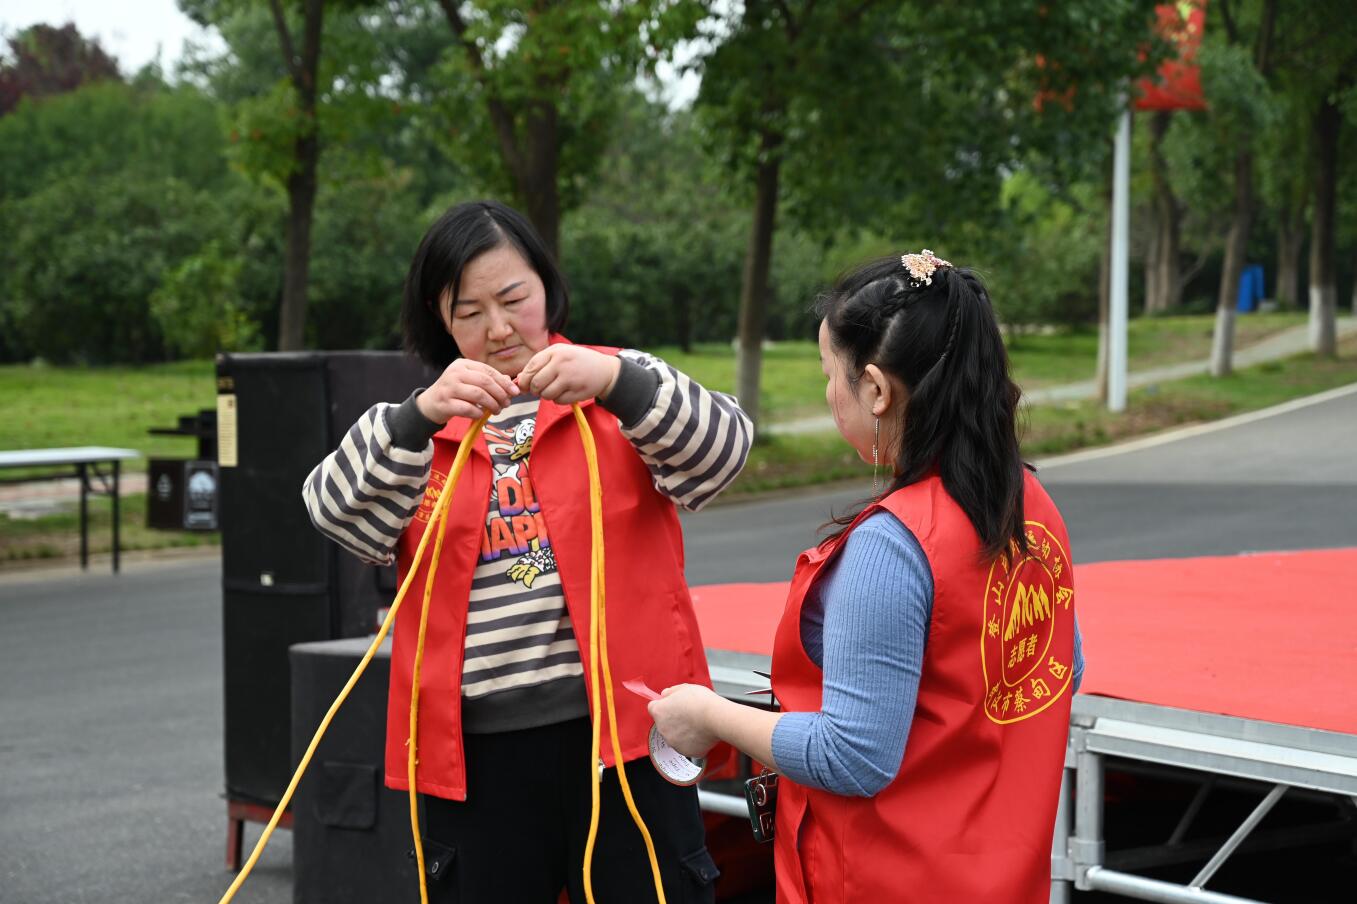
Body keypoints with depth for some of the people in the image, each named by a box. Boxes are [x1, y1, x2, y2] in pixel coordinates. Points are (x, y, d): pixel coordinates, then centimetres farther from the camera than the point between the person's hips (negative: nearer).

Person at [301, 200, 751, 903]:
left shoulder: (623, 388, 8)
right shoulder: (416, 425, 12)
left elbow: (721, 450, -8)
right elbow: (339, 513, -4)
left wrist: (617, 381, -25)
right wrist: (421, 417, -21)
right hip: (472, 750, 2)